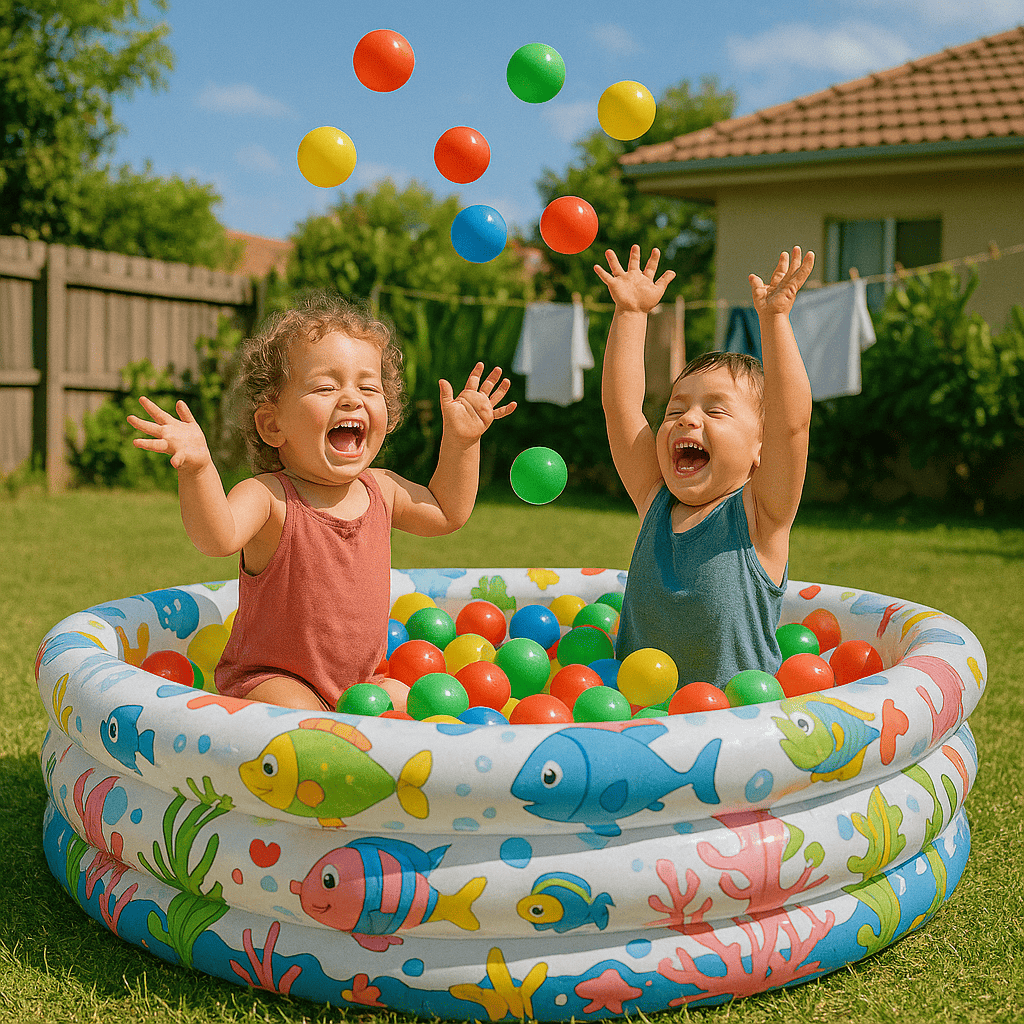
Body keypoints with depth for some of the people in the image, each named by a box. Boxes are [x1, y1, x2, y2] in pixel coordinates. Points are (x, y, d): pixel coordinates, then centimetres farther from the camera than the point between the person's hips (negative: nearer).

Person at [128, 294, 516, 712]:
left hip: (360, 680, 7)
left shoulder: (381, 489, 1)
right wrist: (197, 469, -56)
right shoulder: (268, 497, -20)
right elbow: (218, 538, -40)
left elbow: (447, 512, 19)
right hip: (269, 679, -7)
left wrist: (461, 440, 9)